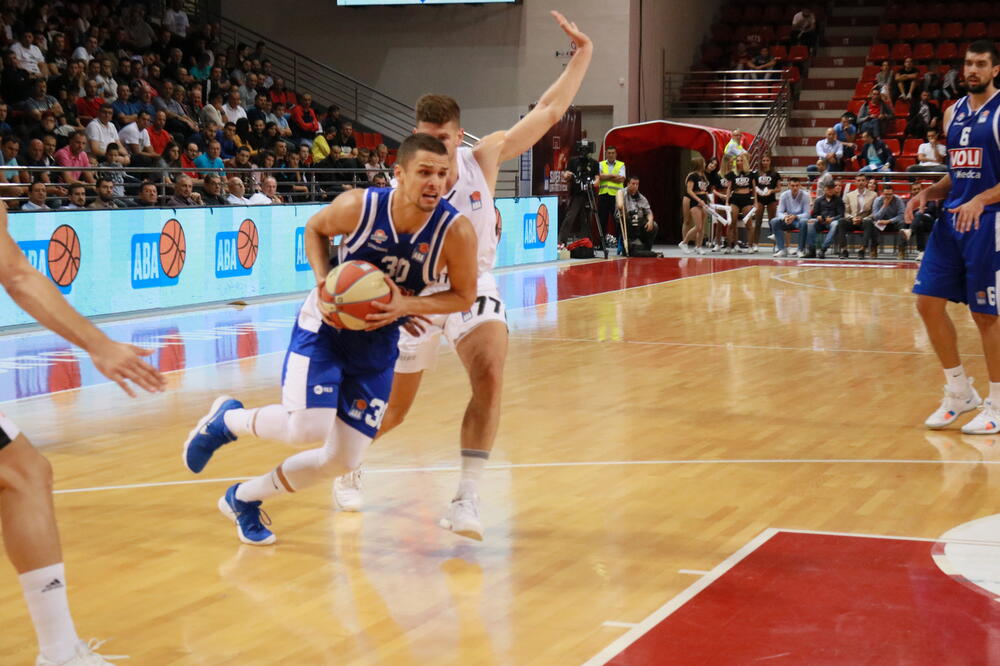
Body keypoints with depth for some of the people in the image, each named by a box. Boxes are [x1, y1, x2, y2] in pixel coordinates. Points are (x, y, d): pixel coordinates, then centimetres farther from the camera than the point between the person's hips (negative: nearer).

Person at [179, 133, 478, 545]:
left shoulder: (456, 231, -21)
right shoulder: (358, 207, -22)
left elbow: (463, 296, -8)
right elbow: (315, 229, 0)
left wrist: (406, 305, -24)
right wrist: (323, 282, -16)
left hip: (377, 340, 3)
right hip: (325, 325, -3)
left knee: (344, 460, 2)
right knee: (308, 428, -23)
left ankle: (244, 499, 25)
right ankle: (228, 419, 9)